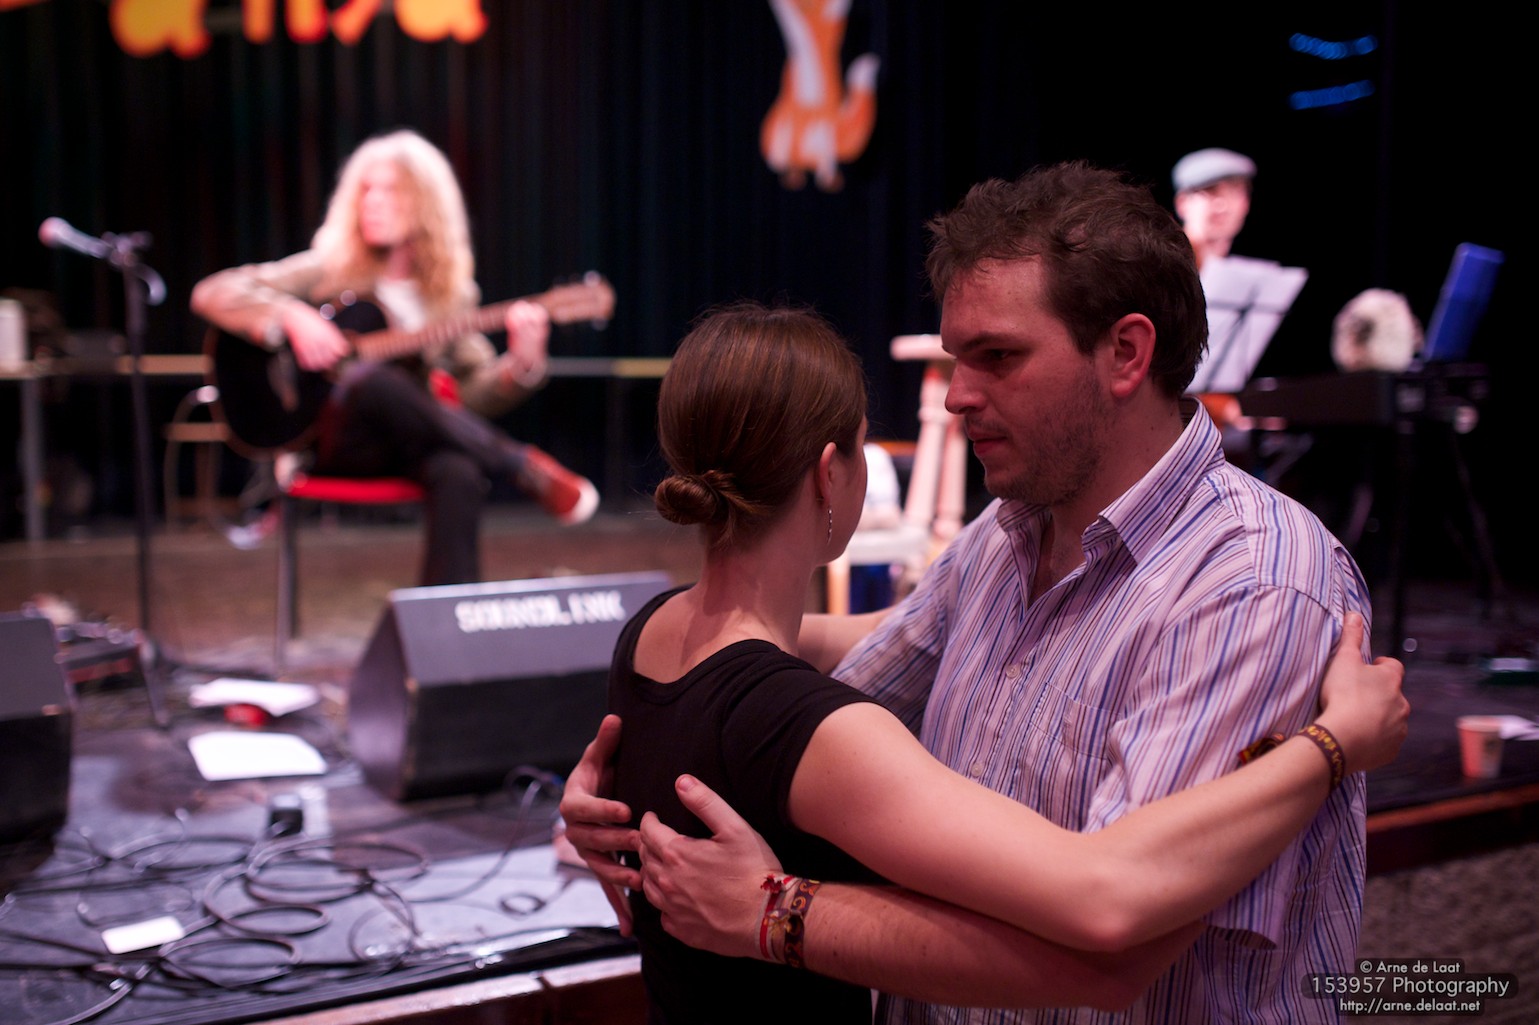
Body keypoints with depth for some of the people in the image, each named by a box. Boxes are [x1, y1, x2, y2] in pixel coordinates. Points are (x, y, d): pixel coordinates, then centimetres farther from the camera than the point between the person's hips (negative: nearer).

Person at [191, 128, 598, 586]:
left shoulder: (447, 290, 12)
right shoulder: (332, 270, 6)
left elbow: (474, 393, 7)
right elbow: (212, 293, 1)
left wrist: (520, 362, -13)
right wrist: (291, 317, -17)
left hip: (414, 443, 1)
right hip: (336, 446, -1)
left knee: (459, 475, -36)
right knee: (371, 379, -36)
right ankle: (526, 467, -23)